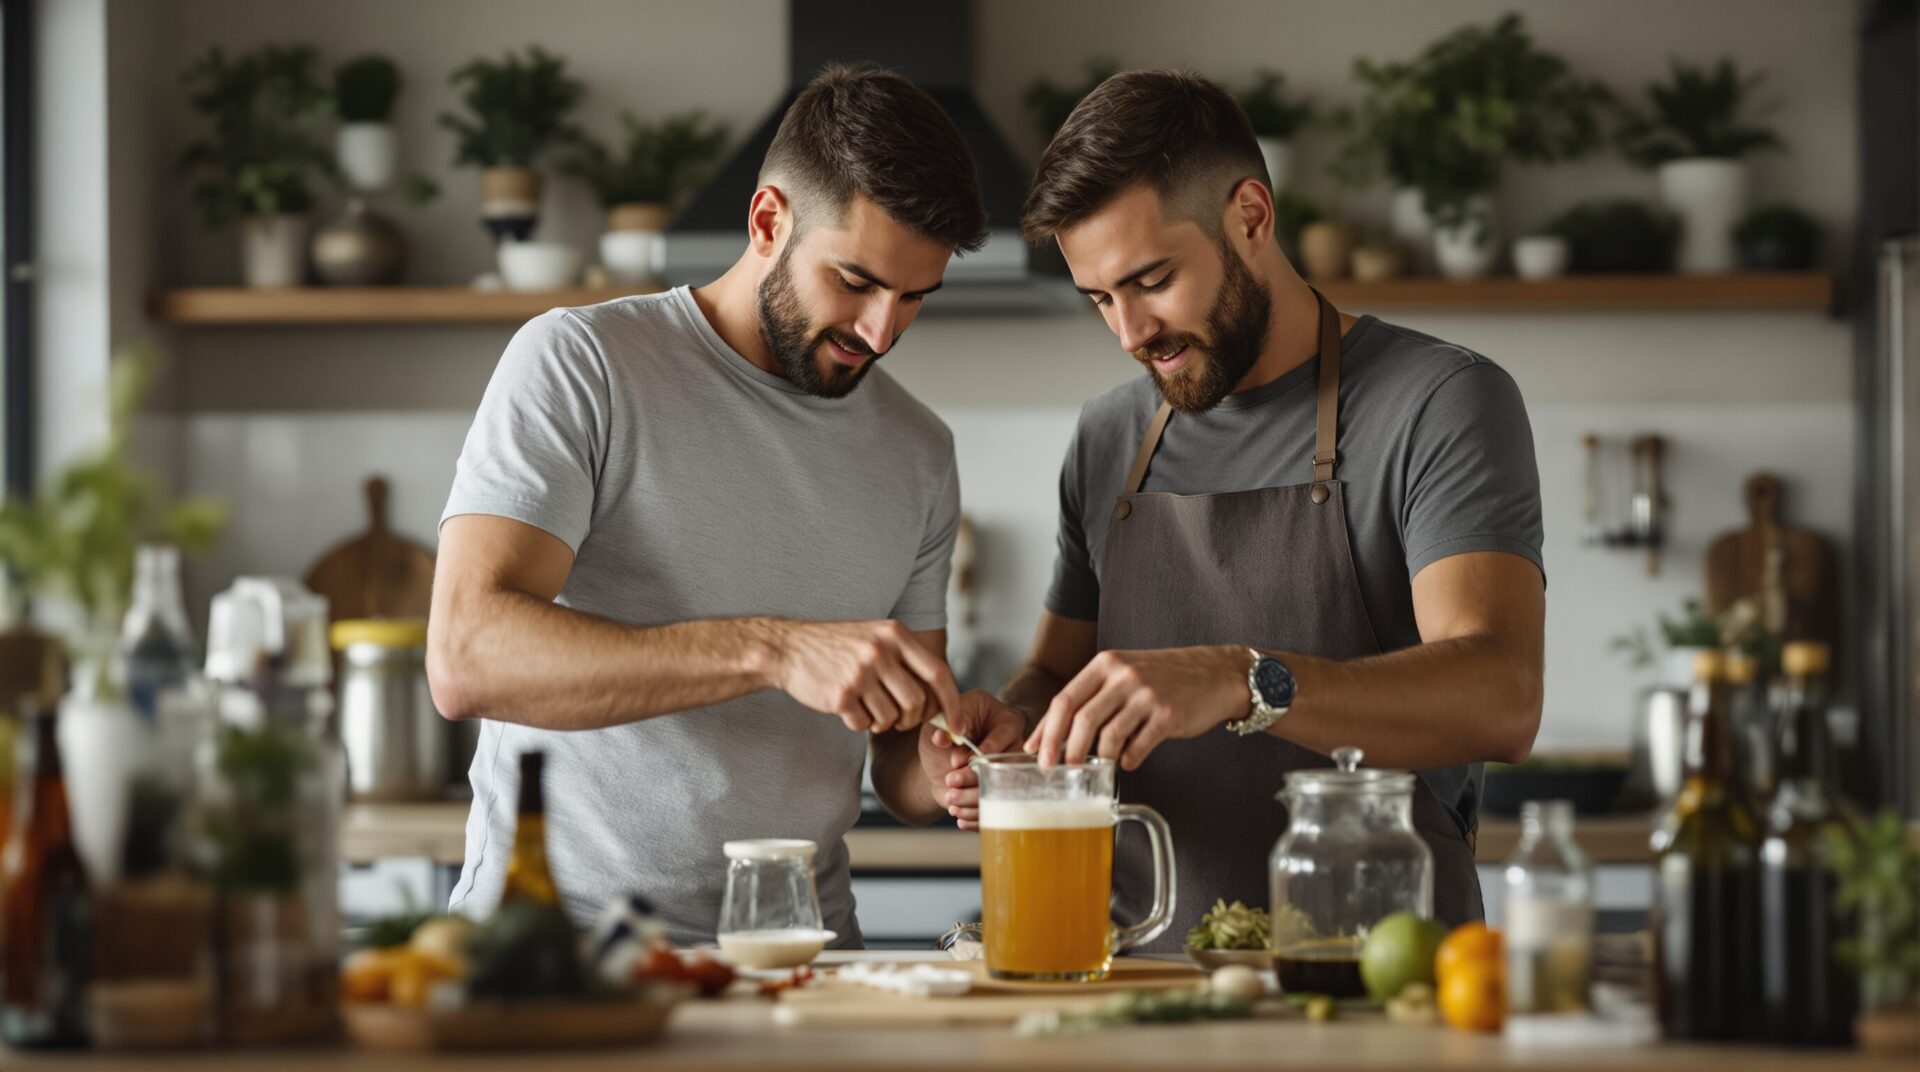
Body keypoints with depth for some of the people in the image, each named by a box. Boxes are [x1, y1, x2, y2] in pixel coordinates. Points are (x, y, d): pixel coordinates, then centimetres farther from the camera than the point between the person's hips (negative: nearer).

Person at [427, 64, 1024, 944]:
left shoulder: (917, 453, 14)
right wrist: (773, 651, -25)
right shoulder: (582, 364, -3)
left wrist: (941, 768, -4)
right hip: (558, 932, -6)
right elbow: (466, 657, -17)